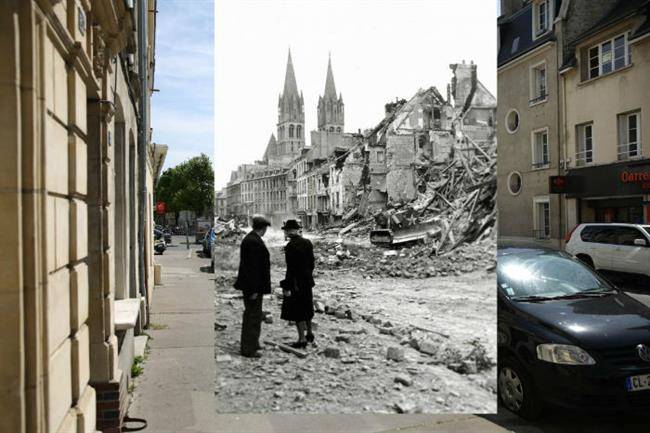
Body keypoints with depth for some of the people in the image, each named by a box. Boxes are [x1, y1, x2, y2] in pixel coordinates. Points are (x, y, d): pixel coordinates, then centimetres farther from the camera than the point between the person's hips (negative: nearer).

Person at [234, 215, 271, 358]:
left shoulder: (249, 239, 11)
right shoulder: (255, 242, -21)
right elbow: (253, 267, -24)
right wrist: (254, 289, -22)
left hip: (250, 285, 11)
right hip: (254, 286, -11)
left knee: (250, 314, 20)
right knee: (253, 316, -3)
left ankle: (251, 344, 34)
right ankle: (248, 349, 4)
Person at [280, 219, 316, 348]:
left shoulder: (291, 246, -20)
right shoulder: (307, 243, 3)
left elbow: (291, 268, -21)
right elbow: (311, 262, 10)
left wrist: (287, 287, -17)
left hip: (296, 283, -8)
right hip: (307, 281, 8)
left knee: (296, 310, 2)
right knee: (306, 307, 22)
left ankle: (302, 339, 8)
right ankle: (309, 333, 36)